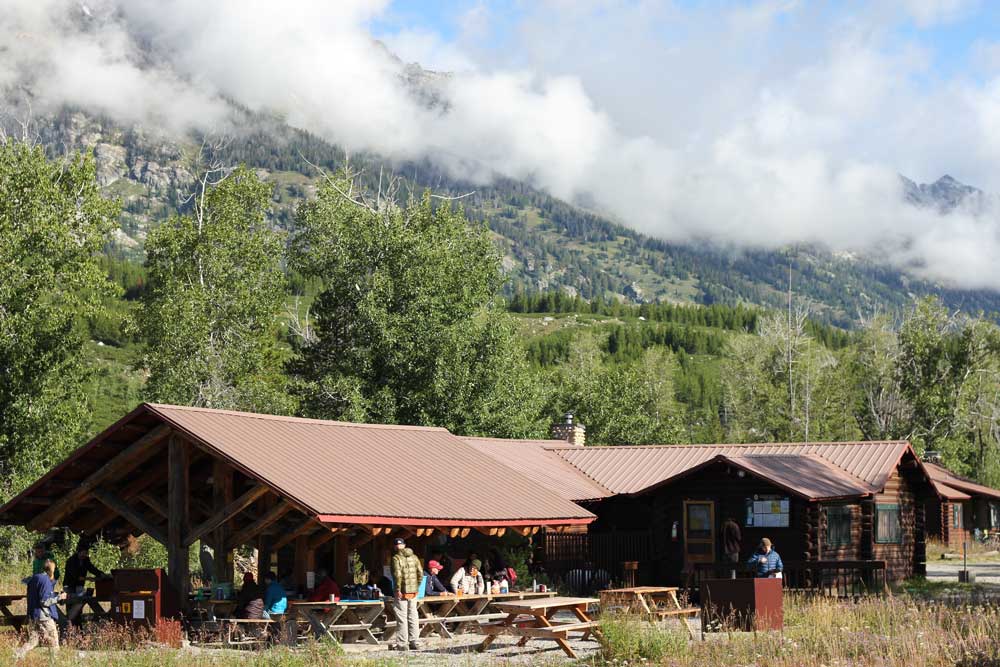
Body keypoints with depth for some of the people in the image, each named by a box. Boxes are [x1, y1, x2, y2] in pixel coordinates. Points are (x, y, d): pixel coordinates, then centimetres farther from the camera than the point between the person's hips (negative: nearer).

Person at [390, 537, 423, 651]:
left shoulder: (396, 558, -9)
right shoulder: (414, 557, 9)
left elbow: (397, 574, -19)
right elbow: (420, 573, 8)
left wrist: (398, 589, -14)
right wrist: (417, 587, 14)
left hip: (402, 592, -6)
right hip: (414, 591, 6)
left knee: (402, 618, -2)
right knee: (413, 617, 12)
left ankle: (402, 644, -2)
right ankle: (415, 642, 15)